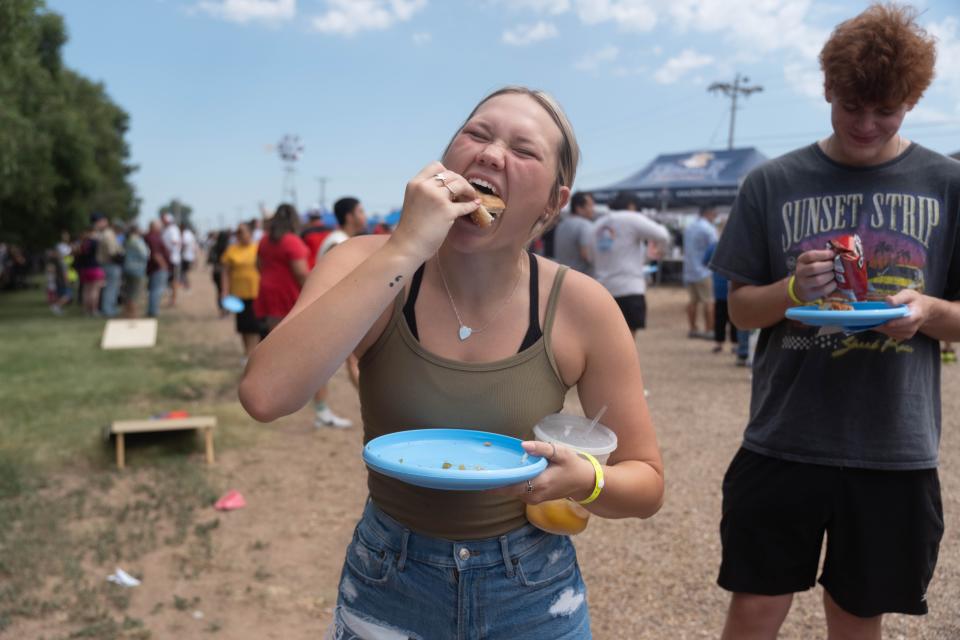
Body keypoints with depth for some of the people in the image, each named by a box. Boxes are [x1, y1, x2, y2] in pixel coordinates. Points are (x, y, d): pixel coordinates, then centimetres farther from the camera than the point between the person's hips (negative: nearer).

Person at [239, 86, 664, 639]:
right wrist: (406, 248, -33)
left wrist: (583, 480, -27)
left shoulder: (582, 307, -14)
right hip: (386, 584, 0)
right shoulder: (371, 267, -14)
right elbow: (265, 396, -31)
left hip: (533, 593, 0)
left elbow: (647, 483, -5)